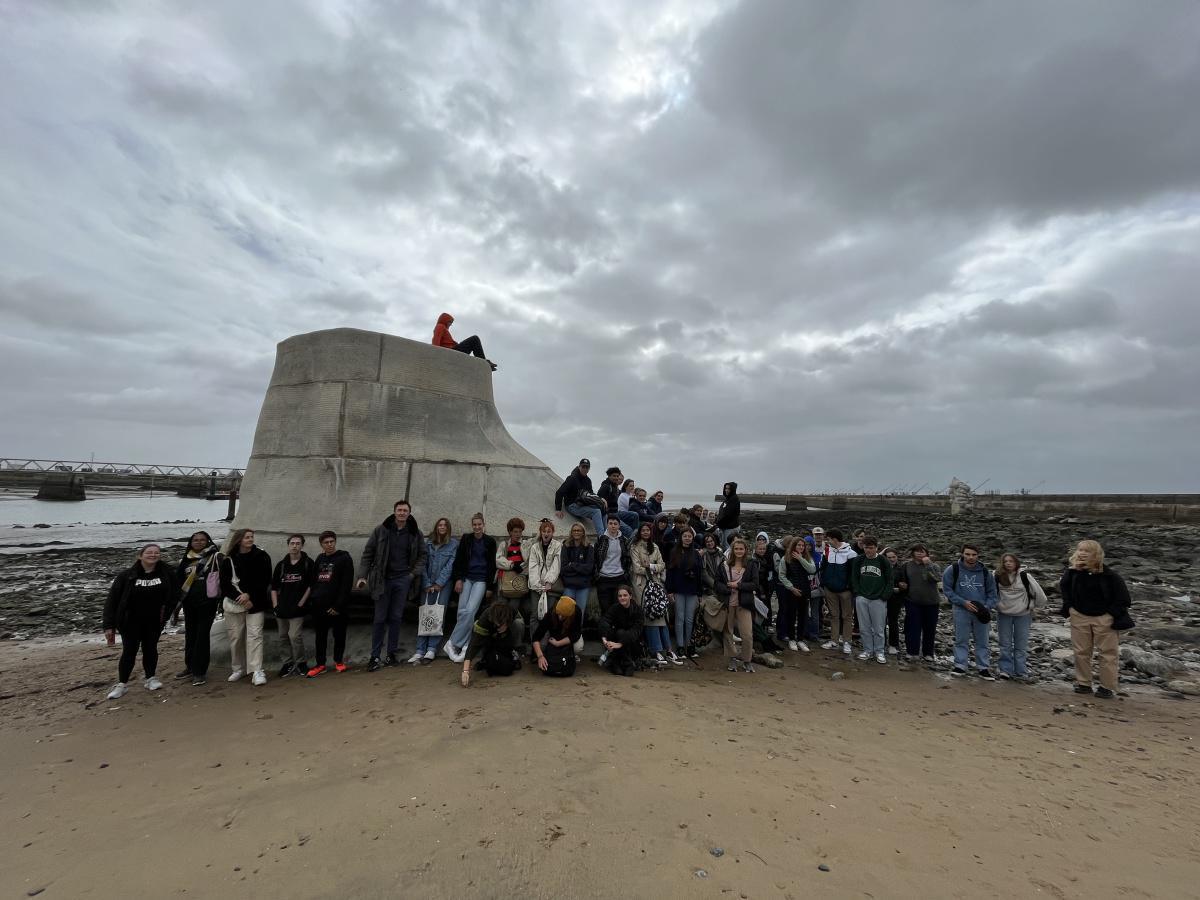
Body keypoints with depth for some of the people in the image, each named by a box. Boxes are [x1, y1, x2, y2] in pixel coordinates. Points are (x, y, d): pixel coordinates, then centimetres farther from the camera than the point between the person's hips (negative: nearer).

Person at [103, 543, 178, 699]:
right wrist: (109, 625, -16)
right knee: (129, 652, 4)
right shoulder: (127, 576, -13)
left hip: (154, 622, 2)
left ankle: (150, 678, 26)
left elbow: (175, 592, 8)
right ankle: (122, 684, 21)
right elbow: (112, 600, -12)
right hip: (131, 622, -2)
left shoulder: (165, 573, -6)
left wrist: (167, 609, -3)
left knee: (150, 649, 12)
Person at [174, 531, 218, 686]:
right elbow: (178, 580, 15)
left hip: (207, 603, -5)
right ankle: (190, 667, 30)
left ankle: (200, 671, 5)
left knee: (202, 636, -2)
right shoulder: (186, 559, 9)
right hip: (189, 603, 5)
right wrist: (177, 599, 9)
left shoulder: (214, 557, -6)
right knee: (190, 635, 16)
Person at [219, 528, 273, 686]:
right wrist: (240, 598, -11)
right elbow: (224, 584, 0)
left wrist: (249, 595, -13)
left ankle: (257, 671, -9)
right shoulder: (228, 560, 2)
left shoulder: (261, 556, -2)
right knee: (235, 637, 8)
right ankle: (238, 668, 25)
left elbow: (265, 580, -3)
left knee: (254, 635, -8)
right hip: (234, 604, 2)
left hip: (255, 603, -2)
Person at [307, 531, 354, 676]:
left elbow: (347, 585, -11)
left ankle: (339, 661, 21)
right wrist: (312, 599, 2)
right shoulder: (319, 559, 13)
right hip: (319, 606, 5)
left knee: (339, 635, 6)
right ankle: (320, 664, 21)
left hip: (336, 606, -5)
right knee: (320, 636, 10)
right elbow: (313, 582, 15)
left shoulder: (344, 558, -6)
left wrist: (338, 605, -15)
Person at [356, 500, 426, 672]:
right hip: (382, 579, -1)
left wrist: (415, 573, -5)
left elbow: (422, 555, 9)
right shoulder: (381, 530, -2)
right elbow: (368, 553, 1)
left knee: (396, 618, 7)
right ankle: (374, 656, 12)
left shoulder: (416, 533, 2)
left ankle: (391, 654, 18)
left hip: (403, 580, 1)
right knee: (379, 619, 3)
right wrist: (362, 576, -7)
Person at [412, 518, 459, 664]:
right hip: (428, 584, 2)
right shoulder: (428, 542, 9)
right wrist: (427, 584, -4)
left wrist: (439, 583, -8)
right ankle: (420, 650, -4)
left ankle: (432, 649, -5)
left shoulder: (454, 543, 3)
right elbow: (423, 564, 5)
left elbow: (450, 565, -3)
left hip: (444, 584, -2)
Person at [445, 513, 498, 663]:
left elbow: (492, 565, 5)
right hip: (466, 578, 2)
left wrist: (490, 587, 2)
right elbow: (458, 560, 6)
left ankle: (453, 643, -7)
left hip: (481, 580, -2)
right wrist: (458, 579, -6)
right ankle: (465, 645, 1)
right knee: (462, 611, -9)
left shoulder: (490, 541, 3)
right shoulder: (466, 539, 7)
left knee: (470, 610, -16)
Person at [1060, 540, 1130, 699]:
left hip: (1104, 618, -3)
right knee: (1081, 652, 9)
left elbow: (1122, 594, -9)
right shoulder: (1072, 572, -5)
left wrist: (1113, 613, -11)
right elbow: (1065, 588, 12)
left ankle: (1108, 687, 15)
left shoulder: (1107, 574, -16)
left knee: (1107, 653, 4)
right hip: (1079, 617, 3)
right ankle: (1083, 683, 19)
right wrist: (1069, 607, 6)